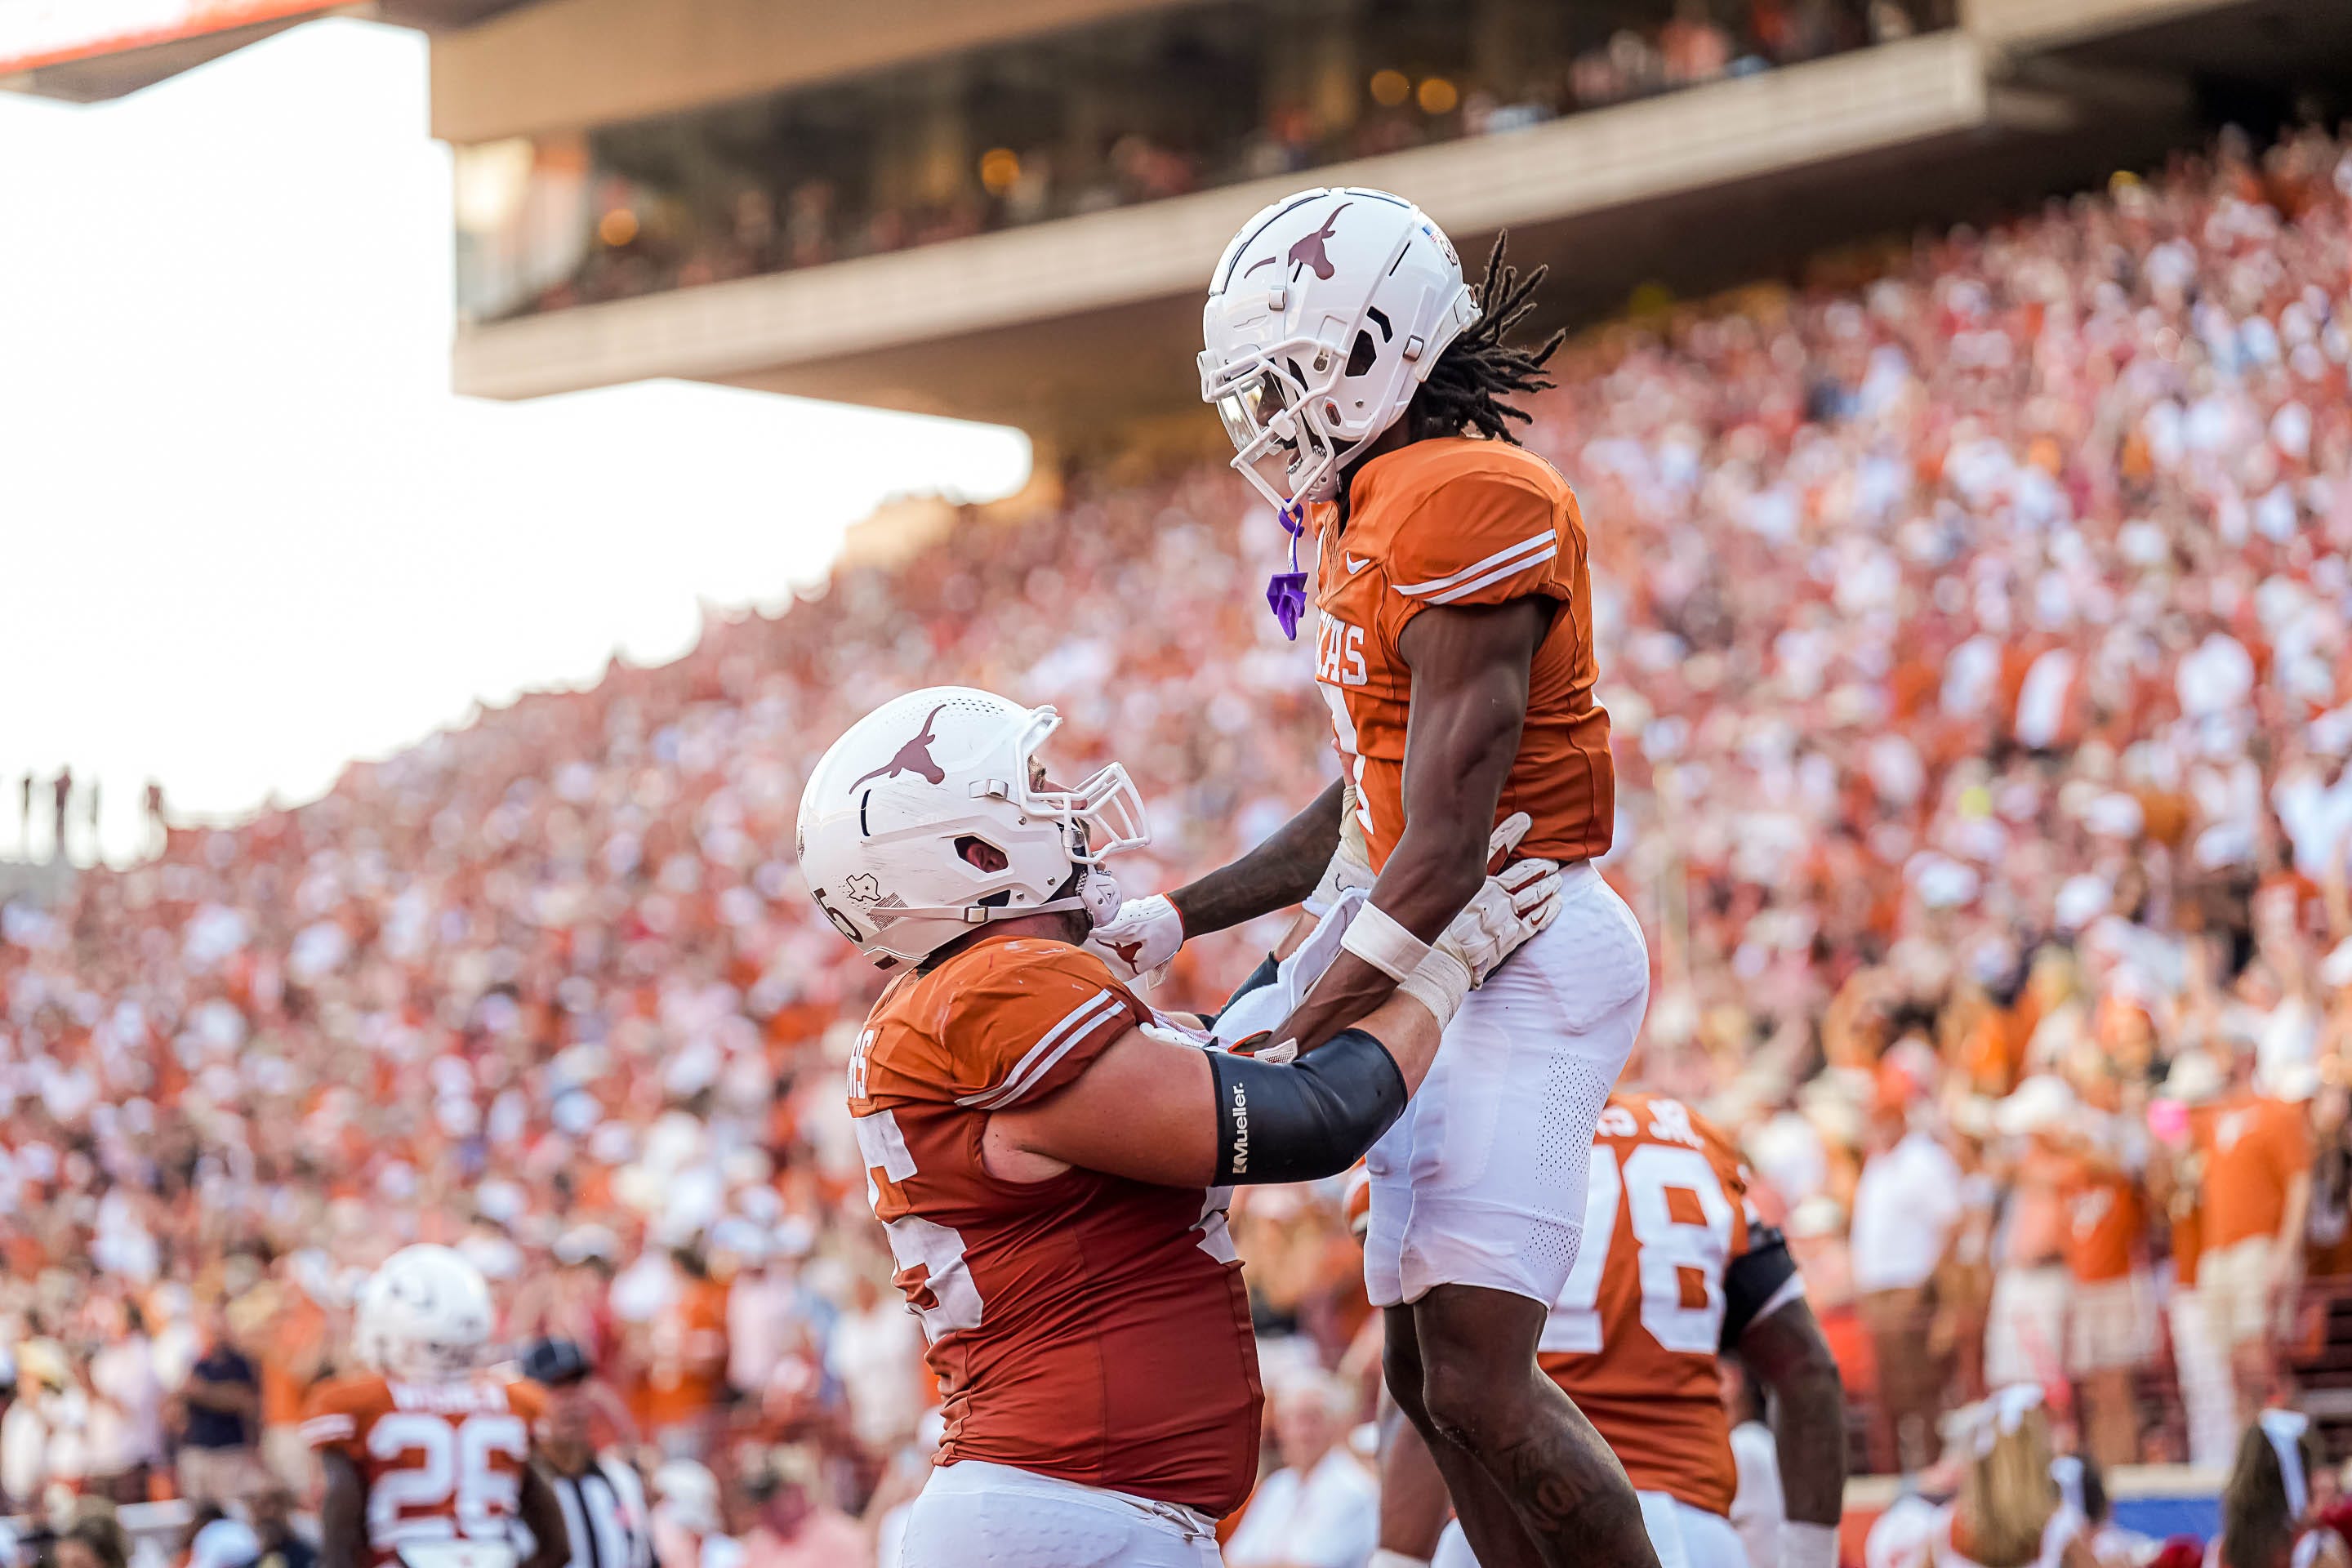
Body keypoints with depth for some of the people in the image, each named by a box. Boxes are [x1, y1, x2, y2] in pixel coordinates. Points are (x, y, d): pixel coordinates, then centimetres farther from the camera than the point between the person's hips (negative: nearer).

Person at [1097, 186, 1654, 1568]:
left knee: (1480, 1386, -15)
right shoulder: (1371, 521, 14)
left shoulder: (1464, 511, -18)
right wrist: (1178, 919, 17)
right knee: (1432, 1375, 12)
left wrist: (1284, 1046, -20)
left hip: (1524, 955, -11)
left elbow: (1445, 849, -21)